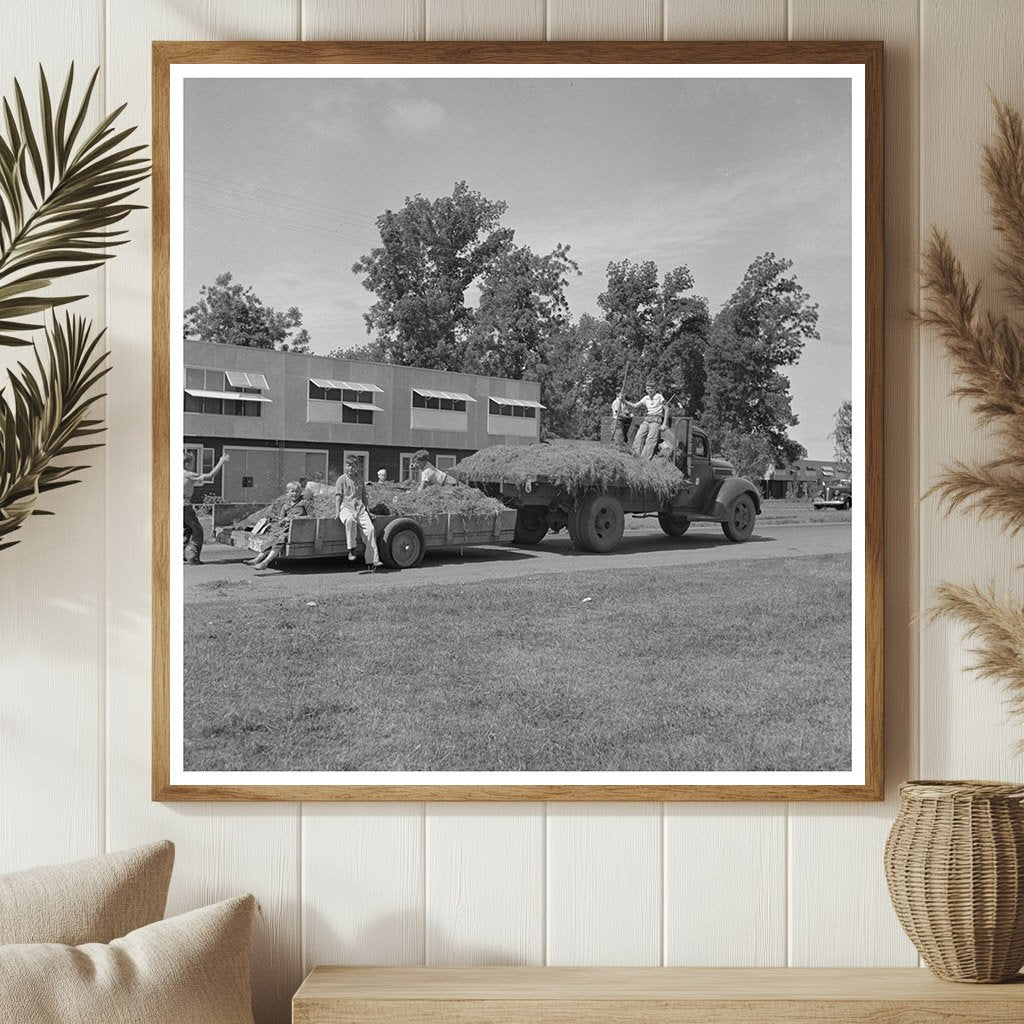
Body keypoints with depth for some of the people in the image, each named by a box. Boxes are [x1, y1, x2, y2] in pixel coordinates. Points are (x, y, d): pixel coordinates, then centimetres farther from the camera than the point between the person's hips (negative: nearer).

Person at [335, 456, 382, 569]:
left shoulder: (360, 479, 19)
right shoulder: (342, 479, 8)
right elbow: (338, 496, 3)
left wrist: (368, 510, 15)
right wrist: (338, 512, -8)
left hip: (360, 508, 4)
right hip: (346, 507, -4)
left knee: (370, 529, -19)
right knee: (350, 520, -40)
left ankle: (372, 561, -20)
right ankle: (351, 549, -31)